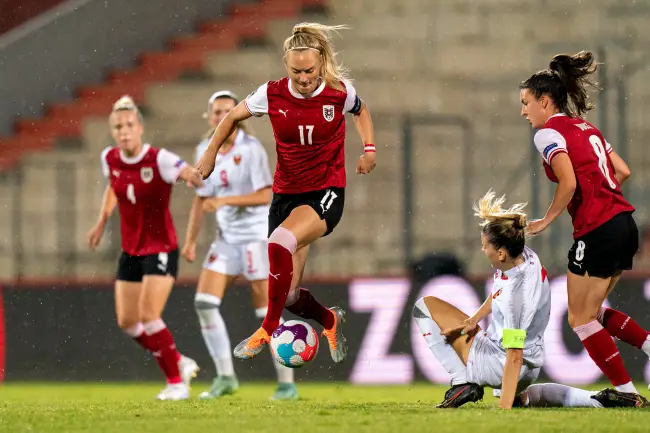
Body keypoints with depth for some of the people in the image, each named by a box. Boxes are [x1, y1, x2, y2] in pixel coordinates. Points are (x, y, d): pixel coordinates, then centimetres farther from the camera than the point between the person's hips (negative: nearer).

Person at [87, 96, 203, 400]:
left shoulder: (159, 160, -18)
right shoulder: (110, 159, -2)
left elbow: (195, 177, -27)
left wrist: (195, 177, -50)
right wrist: (102, 222, 15)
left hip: (160, 248, -6)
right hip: (131, 251, 6)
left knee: (148, 316, -16)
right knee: (127, 322, 4)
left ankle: (177, 382, 0)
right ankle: (179, 363, 24)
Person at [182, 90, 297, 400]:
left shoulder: (250, 149, -13)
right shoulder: (205, 151, 6)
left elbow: (266, 194, -19)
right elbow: (202, 198, 14)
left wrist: (225, 200, -26)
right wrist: (190, 241, 11)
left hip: (258, 235, -6)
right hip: (227, 237, 7)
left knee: (266, 311, -7)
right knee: (204, 302, -5)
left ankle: (287, 383, 1)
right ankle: (225, 377, 2)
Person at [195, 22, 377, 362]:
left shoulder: (340, 92, -10)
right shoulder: (272, 94, -8)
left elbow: (361, 111, 14)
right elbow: (233, 117, 11)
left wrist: (369, 148, -1)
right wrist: (211, 152, 2)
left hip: (327, 193, -3)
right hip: (286, 193, 3)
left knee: (280, 244, -34)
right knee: (288, 294, 2)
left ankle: (268, 330, -18)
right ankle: (330, 321, 37)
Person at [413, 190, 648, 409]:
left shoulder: (514, 294, -33)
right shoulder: (526, 255, -9)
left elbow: (514, 356, -33)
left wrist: (505, 408, -33)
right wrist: (474, 319, 2)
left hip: (496, 361, -9)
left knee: (425, 307, -5)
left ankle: (462, 382, -10)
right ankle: (599, 400, 20)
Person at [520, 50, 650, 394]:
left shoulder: (548, 133, -7)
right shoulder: (586, 128, 18)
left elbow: (569, 184, -19)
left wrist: (545, 221, -7)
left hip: (597, 232, -9)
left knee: (581, 320, 3)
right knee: (591, 311, 20)